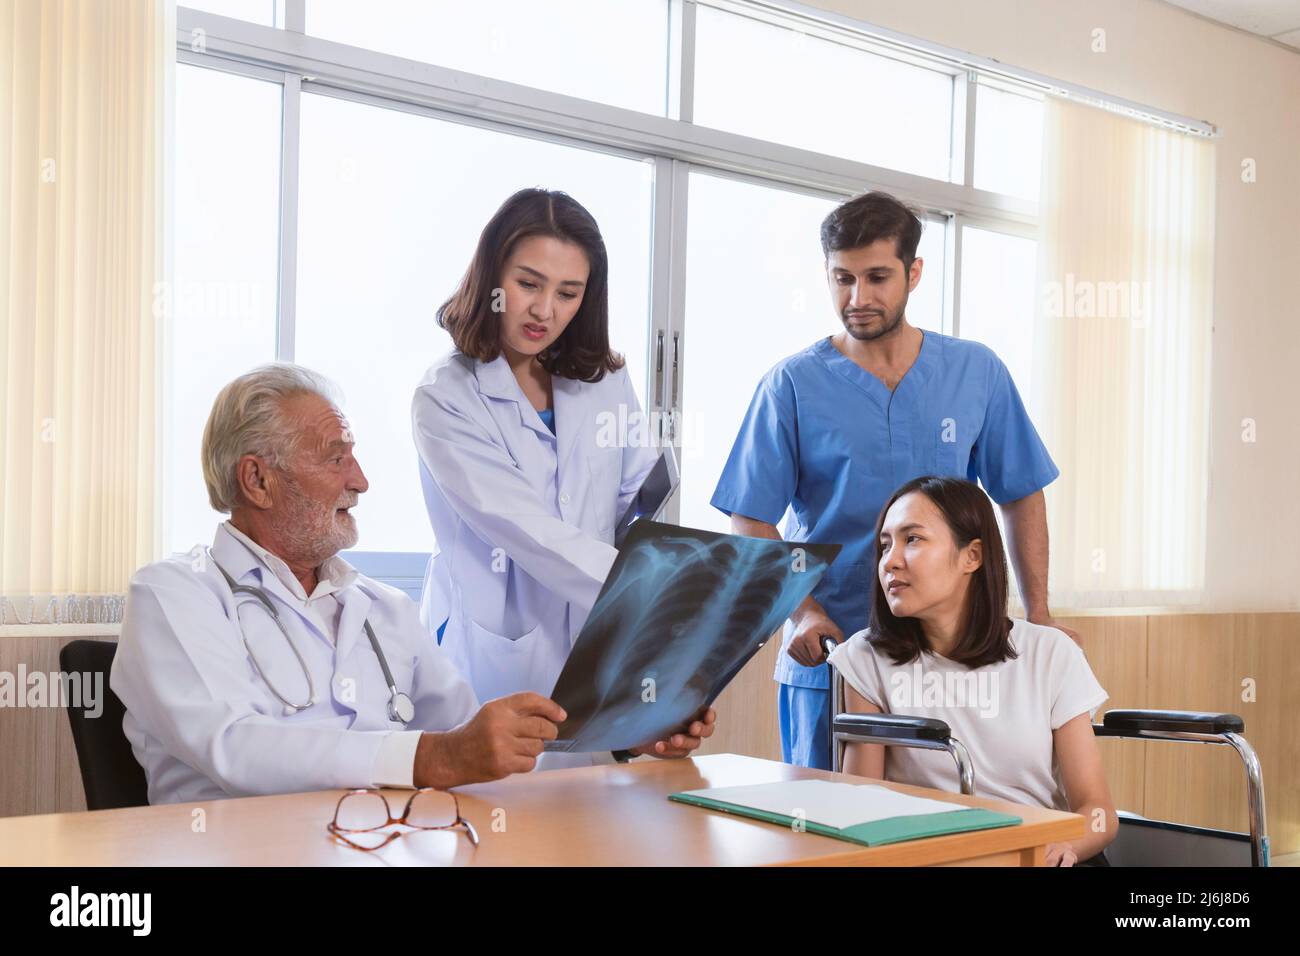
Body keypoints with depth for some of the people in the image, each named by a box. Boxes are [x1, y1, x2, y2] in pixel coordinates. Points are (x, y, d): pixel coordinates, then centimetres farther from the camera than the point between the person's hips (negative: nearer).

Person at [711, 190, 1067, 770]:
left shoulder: (977, 373, 5)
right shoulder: (793, 385, -2)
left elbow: (1020, 497, 12)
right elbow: (752, 524, -3)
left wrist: (1038, 614, 4)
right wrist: (802, 612, -17)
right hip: (828, 658, -1)